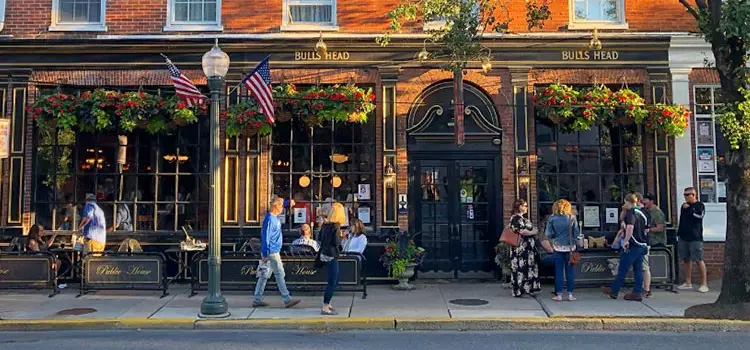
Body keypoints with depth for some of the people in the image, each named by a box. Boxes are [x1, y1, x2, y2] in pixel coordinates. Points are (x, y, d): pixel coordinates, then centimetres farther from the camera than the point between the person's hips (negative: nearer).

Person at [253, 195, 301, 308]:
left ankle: (257, 300, 16)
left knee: (265, 275, 11)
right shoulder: (269, 219, -18)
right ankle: (287, 300, 2)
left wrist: (289, 202, 14)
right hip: (272, 252, -9)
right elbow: (265, 237, -20)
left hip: (274, 251, 9)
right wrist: (265, 254, -21)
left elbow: (282, 206, 32)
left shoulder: (275, 216, 9)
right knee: (280, 274, -4)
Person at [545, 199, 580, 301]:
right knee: (569, 272, 8)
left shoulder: (552, 218, -6)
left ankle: (559, 295, 8)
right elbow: (576, 233, -3)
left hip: (557, 247, 0)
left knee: (558, 272, 6)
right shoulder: (572, 218, -5)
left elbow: (548, 234, -6)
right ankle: (570, 294, 11)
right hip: (570, 247, 1)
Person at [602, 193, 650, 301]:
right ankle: (637, 293, 11)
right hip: (642, 245, 8)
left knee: (623, 269, 1)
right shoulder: (642, 213, 12)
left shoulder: (630, 213, -13)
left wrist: (626, 241, -20)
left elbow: (630, 228, -26)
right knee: (638, 269, 10)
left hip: (632, 246, -8)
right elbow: (646, 229, 18)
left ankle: (614, 291, 10)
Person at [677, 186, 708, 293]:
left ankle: (704, 284, 0)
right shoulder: (684, 206, 16)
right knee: (686, 260, 9)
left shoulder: (700, 205, -1)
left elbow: (699, 215, -21)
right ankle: (688, 283, 17)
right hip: (684, 237, 6)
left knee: (699, 260, -6)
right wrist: (679, 233, 18)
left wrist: (689, 208, -12)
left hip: (695, 238, -6)